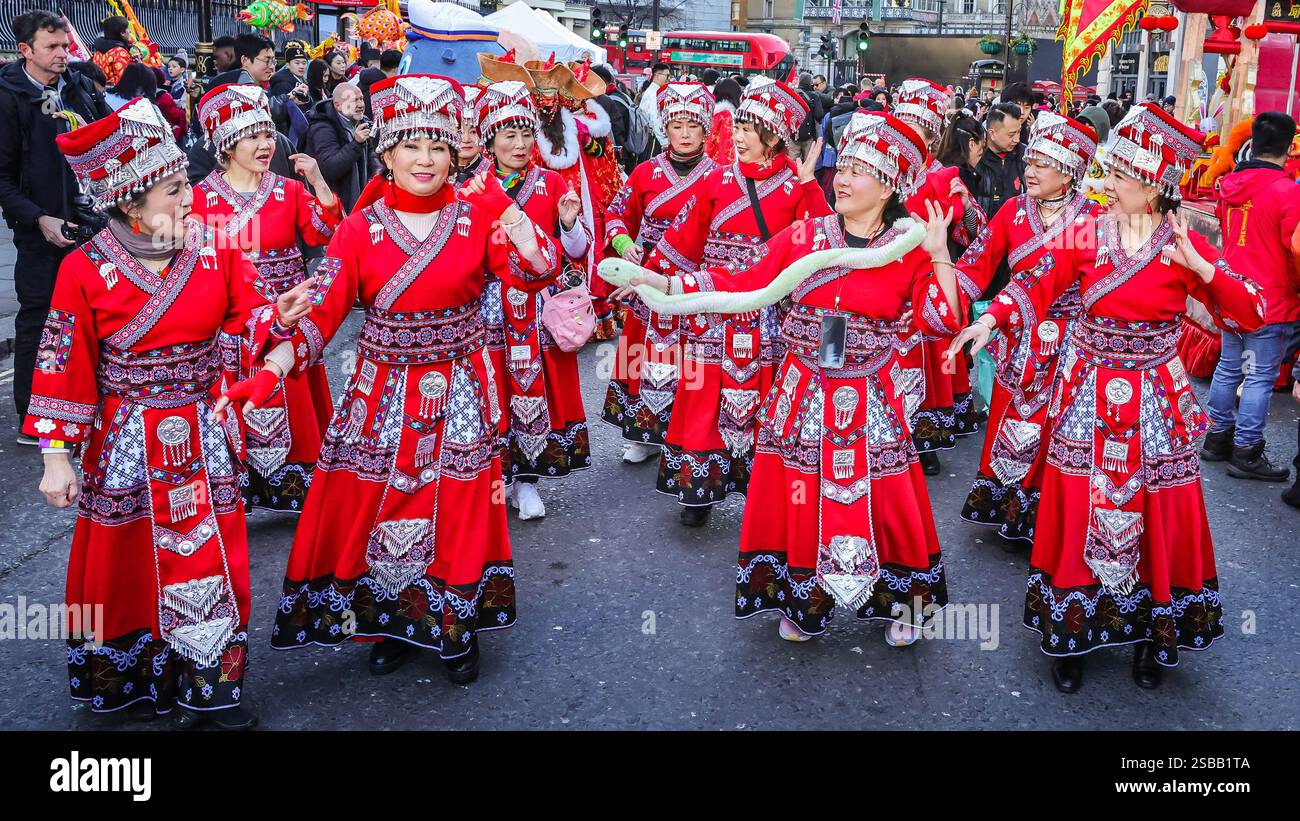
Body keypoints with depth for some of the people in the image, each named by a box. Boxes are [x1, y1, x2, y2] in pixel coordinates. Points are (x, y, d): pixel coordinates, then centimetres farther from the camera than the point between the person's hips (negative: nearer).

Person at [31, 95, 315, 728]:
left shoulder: (216, 248, -4)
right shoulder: (85, 270, -11)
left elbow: (243, 326, 4)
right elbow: (64, 366, -8)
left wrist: (279, 317, -18)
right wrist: (56, 456, -8)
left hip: (206, 435, 2)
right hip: (127, 444, -2)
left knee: (209, 560, 8)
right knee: (130, 562, 12)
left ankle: (210, 685, 23)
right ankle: (136, 680, 33)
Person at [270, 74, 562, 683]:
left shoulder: (476, 215, -2)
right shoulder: (361, 228, -3)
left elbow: (538, 271, -15)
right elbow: (319, 313, -12)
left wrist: (504, 205, -29)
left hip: (460, 394, 0)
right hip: (384, 394, 1)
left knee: (457, 510, 8)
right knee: (379, 505, 7)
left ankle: (458, 626, 29)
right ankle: (393, 624, 30)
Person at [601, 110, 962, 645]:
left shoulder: (910, 249, -5)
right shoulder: (802, 235, -1)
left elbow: (945, 322, -11)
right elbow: (744, 287, -2)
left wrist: (940, 257, -18)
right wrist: (662, 282, -8)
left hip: (870, 400, -1)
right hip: (802, 395, 2)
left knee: (884, 500, 5)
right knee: (800, 499, 9)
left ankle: (905, 601, 30)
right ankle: (804, 602, 31)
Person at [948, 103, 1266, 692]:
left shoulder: (1186, 245, -5)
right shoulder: (1088, 233, -4)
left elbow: (1250, 316, -6)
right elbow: (1037, 285, -2)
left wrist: (1202, 268, -18)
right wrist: (990, 319, -19)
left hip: (1155, 402, 0)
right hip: (1089, 397, 1)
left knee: (1159, 515, 9)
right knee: (1080, 510, 6)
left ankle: (1154, 633, 29)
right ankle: (1072, 631, 22)